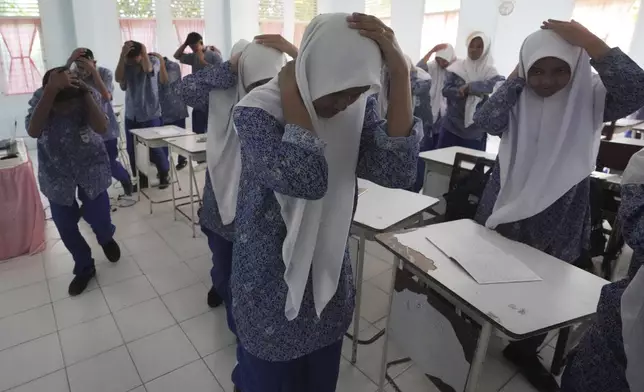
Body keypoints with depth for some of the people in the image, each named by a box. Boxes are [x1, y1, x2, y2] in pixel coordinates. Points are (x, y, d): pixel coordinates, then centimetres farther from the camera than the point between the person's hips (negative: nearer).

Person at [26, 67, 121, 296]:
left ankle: (106, 239, 33)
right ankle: (84, 268, 28)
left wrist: (86, 92, -35)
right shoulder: (40, 99, -16)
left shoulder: (87, 95, -17)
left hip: (91, 167, -1)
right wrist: (52, 90, -40)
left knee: (98, 217, -5)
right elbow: (33, 131, -36)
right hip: (56, 173, 2)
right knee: (65, 226, 4)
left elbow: (101, 128, -34)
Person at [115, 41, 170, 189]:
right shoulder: (126, 64, 3)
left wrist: (144, 52, -16)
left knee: (154, 148, 0)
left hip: (151, 114, -4)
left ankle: (164, 174, 22)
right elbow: (118, 78, -17)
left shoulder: (153, 60, -4)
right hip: (131, 115, 4)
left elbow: (148, 69, -27)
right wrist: (122, 55, -21)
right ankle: (141, 179, 21)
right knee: (132, 150, 7)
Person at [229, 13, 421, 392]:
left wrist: (400, 72, -27)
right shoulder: (256, 111, -21)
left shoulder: (360, 107, -6)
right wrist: (291, 87, -29)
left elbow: (398, 172, -22)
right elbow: (307, 179, -37)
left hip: (330, 284, 5)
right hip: (269, 292, -4)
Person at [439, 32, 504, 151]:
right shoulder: (457, 67, 4)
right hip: (451, 126, 1)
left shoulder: (489, 71, 2)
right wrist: (466, 92, -19)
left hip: (475, 130, 0)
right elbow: (446, 90, -4)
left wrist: (470, 87, -23)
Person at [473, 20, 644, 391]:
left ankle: (525, 350, 38)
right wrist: (515, 77, -16)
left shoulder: (590, 97, -6)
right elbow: (487, 121, -21)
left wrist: (588, 40, -25)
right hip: (507, 207, 0)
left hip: (561, 216, 1)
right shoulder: (518, 98, -4)